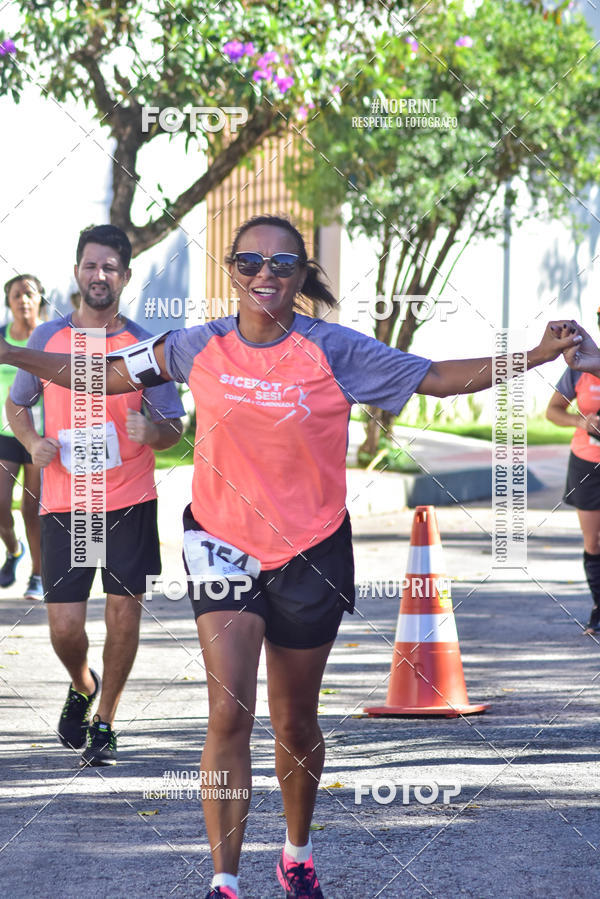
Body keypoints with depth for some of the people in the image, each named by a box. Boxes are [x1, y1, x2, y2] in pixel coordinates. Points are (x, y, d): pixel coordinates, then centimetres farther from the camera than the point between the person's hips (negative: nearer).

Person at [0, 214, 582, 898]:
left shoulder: (334, 351, -9)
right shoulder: (201, 348, -4)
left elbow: (437, 378, -6)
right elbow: (107, 376, 8)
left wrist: (537, 355, -17)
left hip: (309, 553, 0)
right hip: (223, 546, 0)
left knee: (295, 724, 11)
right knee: (229, 713, -14)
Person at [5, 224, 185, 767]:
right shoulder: (47, 338, 5)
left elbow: (175, 428, 3)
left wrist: (151, 431, -20)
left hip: (130, 502, -1)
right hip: (63, 503, 1)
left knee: (125, 611, -4)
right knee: (65, 627, -2)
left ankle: (104, 721, 14)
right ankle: (83, 688, 31)